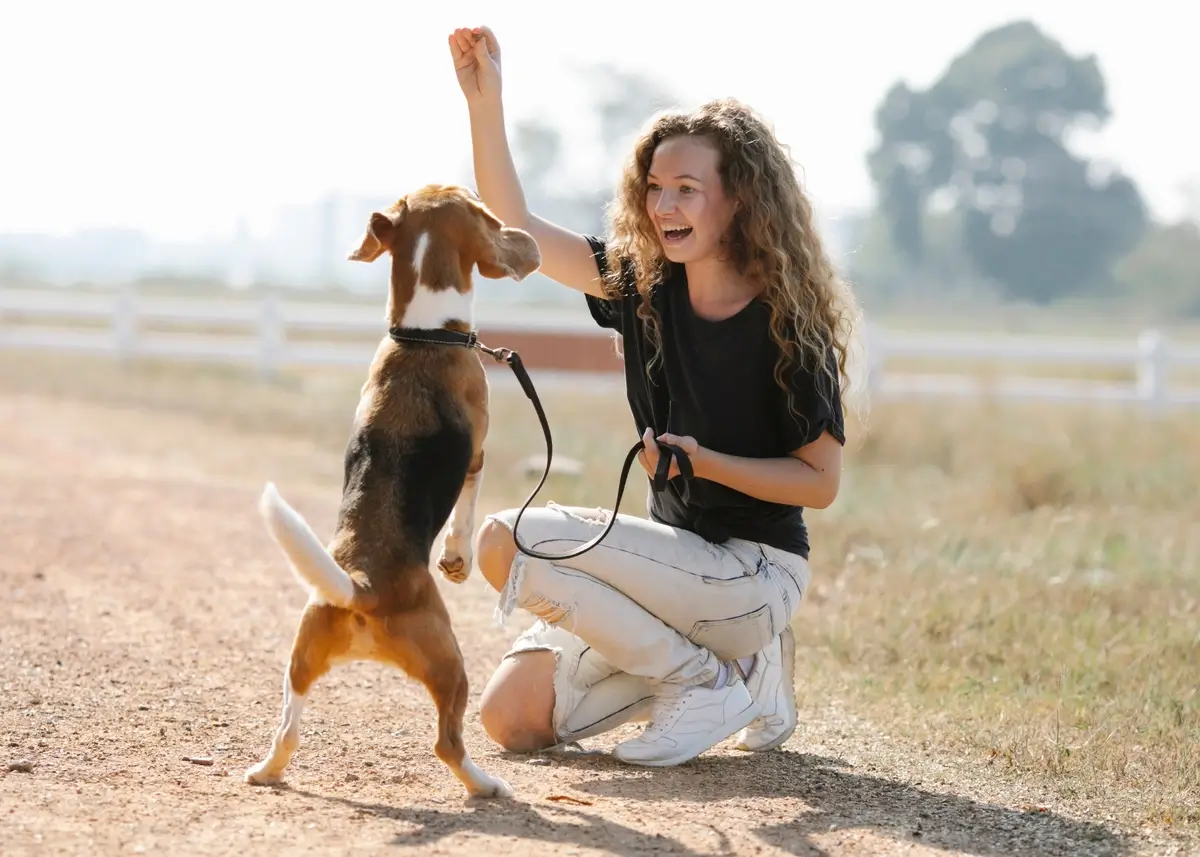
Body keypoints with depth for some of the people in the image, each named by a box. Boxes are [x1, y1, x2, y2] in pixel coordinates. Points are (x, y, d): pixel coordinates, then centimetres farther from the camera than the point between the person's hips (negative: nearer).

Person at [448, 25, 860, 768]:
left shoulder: (789, 323, -14)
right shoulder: (644, 282, 2)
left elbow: (821, 482, -11)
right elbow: (515, 228, 2)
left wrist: (706, 461, -24)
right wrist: (485, 100, -8)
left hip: (756, 572, -7)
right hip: (680, 555, 7)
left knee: (510, 541, -21)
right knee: (513, 717, -3)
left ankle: (710, 683, -9)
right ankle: (730, 657, 10)